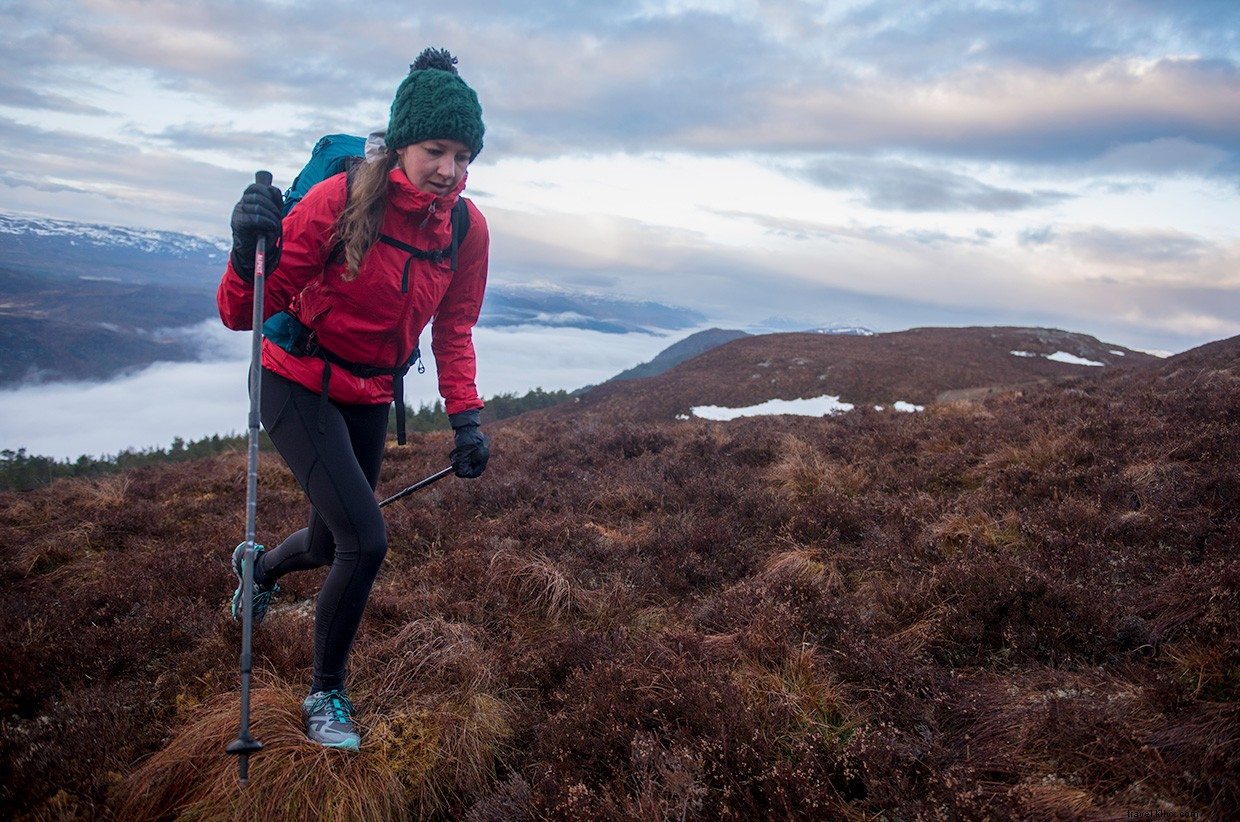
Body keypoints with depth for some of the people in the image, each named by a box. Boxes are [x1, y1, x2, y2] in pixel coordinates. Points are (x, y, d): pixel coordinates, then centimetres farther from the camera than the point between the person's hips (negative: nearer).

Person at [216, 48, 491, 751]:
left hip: (371, 399, 5)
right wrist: (251, 251, -41)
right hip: (299, 386, -5)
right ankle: (326, 695, 9)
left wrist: (466, 418, -4)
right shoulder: (342, 199, -24)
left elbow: (454, 330, 5)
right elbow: (243, 314, -21)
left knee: (329, 547, 17)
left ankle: (262, 565, 57)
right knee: (367, 541, -17)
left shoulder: (466, 230, -9)